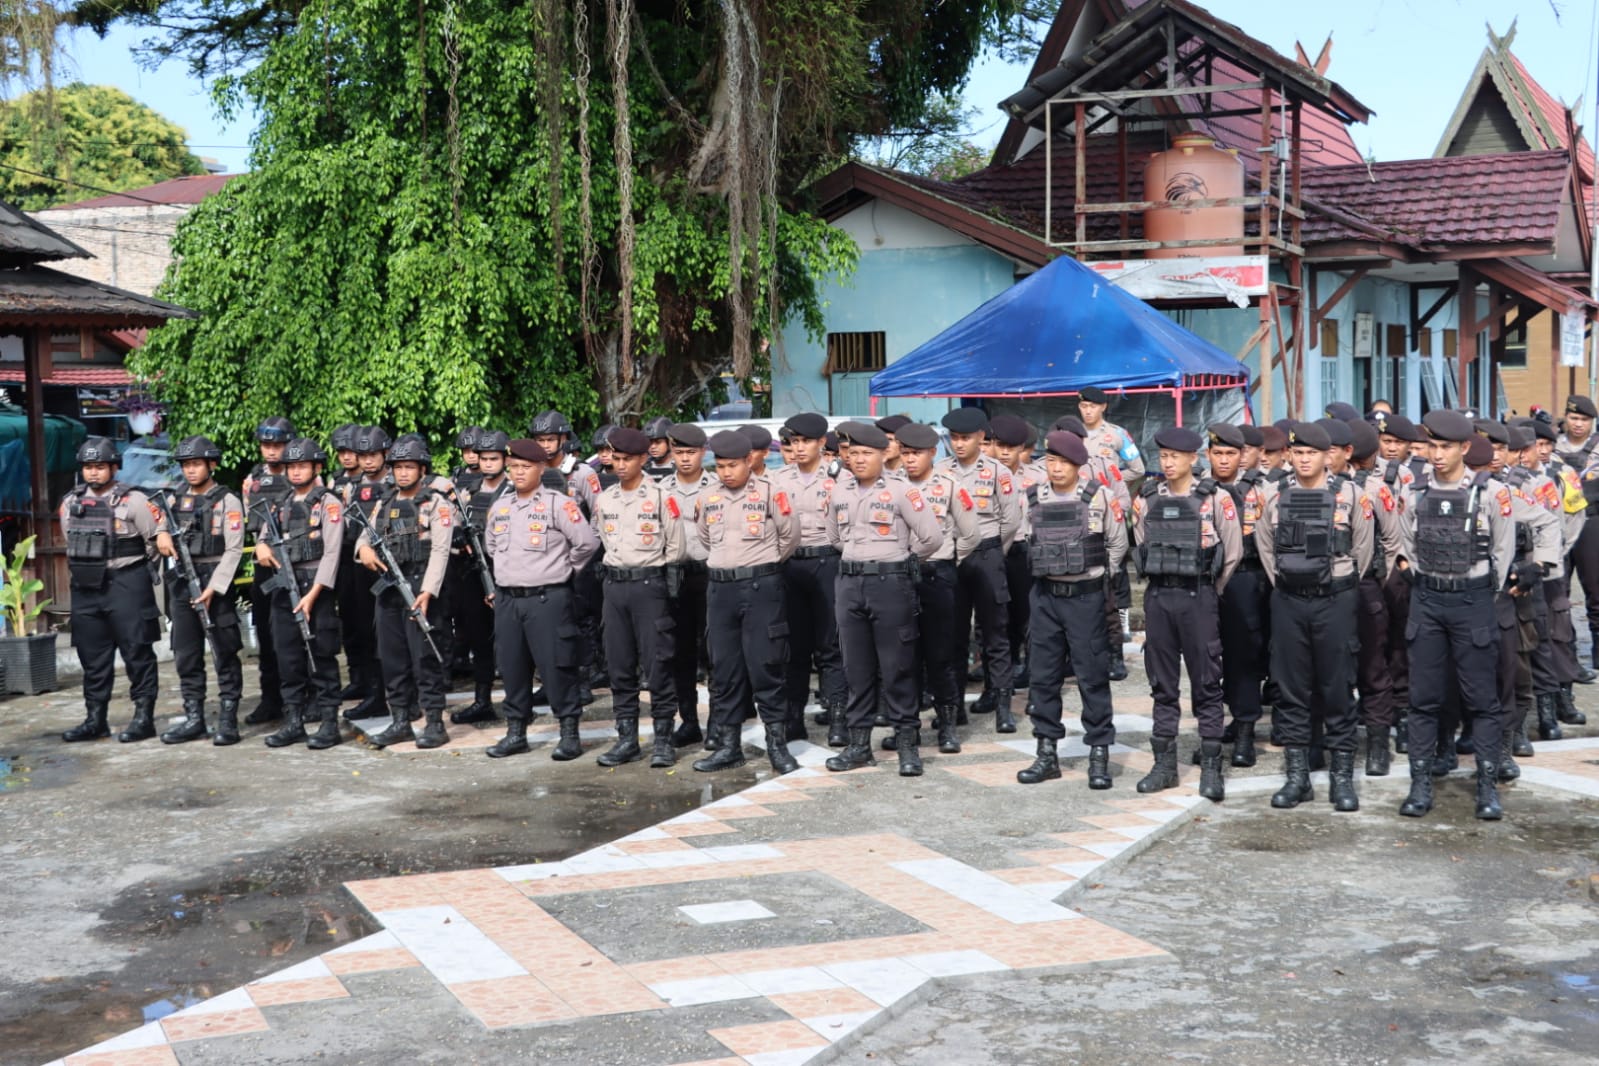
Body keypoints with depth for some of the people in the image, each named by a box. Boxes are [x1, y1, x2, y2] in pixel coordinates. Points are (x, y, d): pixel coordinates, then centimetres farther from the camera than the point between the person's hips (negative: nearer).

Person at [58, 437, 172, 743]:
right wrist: (82, 568, 17)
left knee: (136, 653, -2)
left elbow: (160, 536, -4)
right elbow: (70, 542, 20)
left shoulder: (133, 500, -6)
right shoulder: (70, 503, 11)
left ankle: (143, 718, 3)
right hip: (85, 588, 6)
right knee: (92, 656, 10)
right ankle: (95, 719, 18)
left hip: (125, 585, -6)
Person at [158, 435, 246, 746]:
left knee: (224, 655, -2)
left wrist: (213, 588, -16)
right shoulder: (174, 499, 12)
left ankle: (228, 720, 2)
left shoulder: (227, 502, -4)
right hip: (181, 582, 5)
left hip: (215, 582, -5)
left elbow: (233, 550, -9)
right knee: (186, 656, 8)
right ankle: (193, 719, 16)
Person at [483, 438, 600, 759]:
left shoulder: (558, 504, -9)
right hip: (506, 599, 6)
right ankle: (515, 732, 20)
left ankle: (569, 733, 4)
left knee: (556, 666, -4)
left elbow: (587, 543, -11)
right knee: (511, 667, 10)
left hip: (548, 598, -6)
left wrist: (564, 567, -1)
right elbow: (490, 545, 27)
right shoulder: (499, 507, 11)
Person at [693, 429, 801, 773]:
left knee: (765, 666, -3)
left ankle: (777, 743, 5)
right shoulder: (708, 497, 8)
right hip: (720, 587, 5)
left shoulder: (770, 492, -6)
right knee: (723, 668, 7)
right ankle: (727, 744, 15)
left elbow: (790, 535, 2)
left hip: (761, 586, -5)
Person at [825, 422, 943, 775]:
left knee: (897, 667, -1)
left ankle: (908, 743, 6)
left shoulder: (901, 491, -8)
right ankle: (859, 743, 16)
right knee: (856, 667, 8)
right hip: (850, 584, 5)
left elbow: (932, 536, -9)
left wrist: (904, 561, 4)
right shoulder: (840, 496, 9)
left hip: (891, 584, -5)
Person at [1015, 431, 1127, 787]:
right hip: (1045, 596, 4)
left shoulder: (1099, 497, -7)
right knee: (1043, 675, 6)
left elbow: (1117, 543, 3)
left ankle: (1099, 754, 8)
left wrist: (1100, 576, 6)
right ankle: (1047, 752, 15)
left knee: (1092, 675, 0)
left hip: (1086, 596, -4)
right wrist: (1046, 571, 12)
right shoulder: (1034, 498, 3)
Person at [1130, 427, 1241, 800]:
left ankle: (1211, 768, 5)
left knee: (1206, 683, 0)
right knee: (1162, 683, 8)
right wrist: (1162, 584, 12)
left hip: (1198, 597, -3)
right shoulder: (1146, 499, 5)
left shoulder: (1214, 499, -4)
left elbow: (1233, 552, 1)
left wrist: (1208, 591, 6)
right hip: (1157, 597, 3)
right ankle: (1164, 763, 15)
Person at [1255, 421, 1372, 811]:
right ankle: (1296, 776, 12)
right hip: (1288, 603, 3)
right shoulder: (1276, 497, 4)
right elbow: (1264, 544, 16)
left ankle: (1342, 776, 9)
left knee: (1337, 690, 1)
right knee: (1291, 690, 5)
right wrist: (1281, 582, 11)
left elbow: (1363, 546, 1)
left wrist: (1341, 587, 5)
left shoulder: (1350, 495, -4)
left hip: (1335, 601, -3)